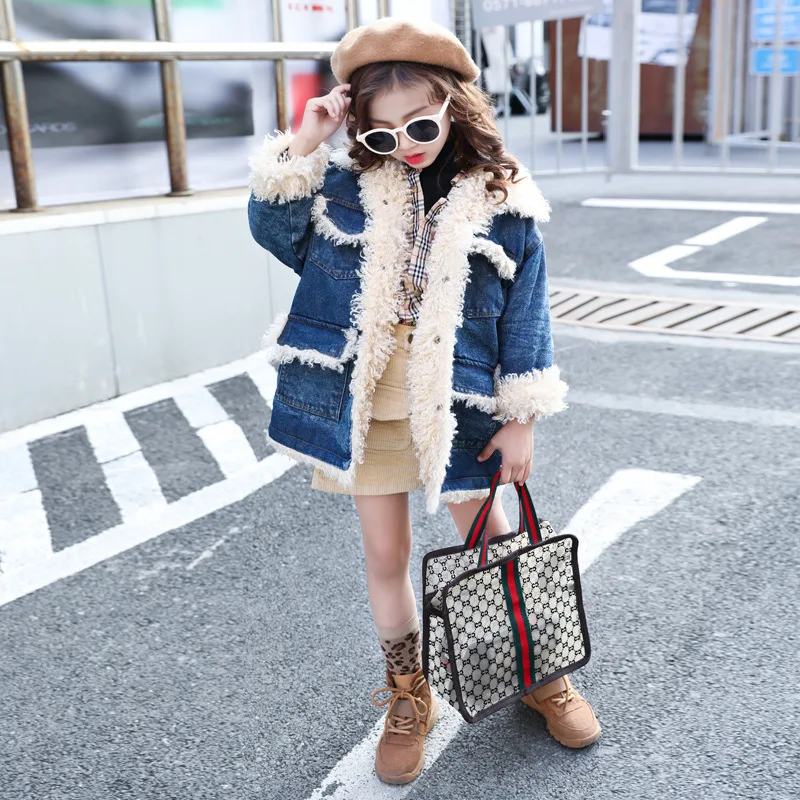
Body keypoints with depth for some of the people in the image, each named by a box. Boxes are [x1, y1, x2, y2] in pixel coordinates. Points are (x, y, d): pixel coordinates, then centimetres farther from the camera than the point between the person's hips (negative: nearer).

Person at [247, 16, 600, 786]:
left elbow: (525, 316, -4)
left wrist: (520, 419, -4)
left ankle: (542, 671, 36)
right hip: (363, 407, 2)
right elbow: (275, 231, 0)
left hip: (456, 410, -2)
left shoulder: (502, 202, -6)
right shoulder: (347, 184, 1)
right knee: (384, 556, 11)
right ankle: (408, 695, 33)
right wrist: (299, 147, -10)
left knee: (492, 543, 12)